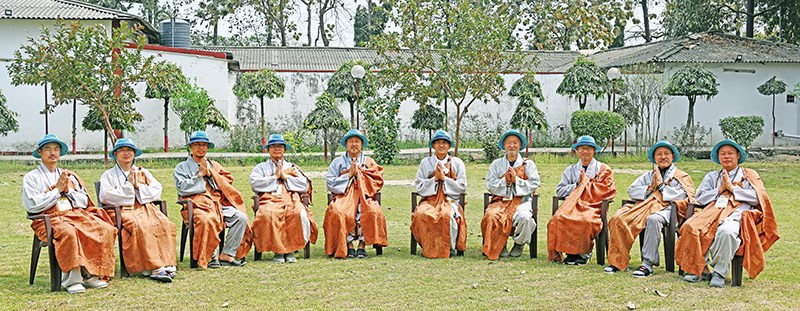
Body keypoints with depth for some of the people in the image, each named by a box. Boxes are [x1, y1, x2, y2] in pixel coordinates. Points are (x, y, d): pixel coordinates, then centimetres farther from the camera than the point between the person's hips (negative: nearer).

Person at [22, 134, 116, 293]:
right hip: (50, 219, -5)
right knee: (69, 232, -40)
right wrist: (57, 189, -3)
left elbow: (84, 201, 18)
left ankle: (91, 275, -19)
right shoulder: (31, 177, 10)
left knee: (105, 229, -23)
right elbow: (32, 205, -6)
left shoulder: (70, 176, 24)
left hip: (76, 214, 5)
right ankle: (72, 279, -33)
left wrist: (68, 190, 1)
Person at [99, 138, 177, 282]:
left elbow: (156, 192, 11)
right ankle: (153, 268, -39)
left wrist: (138, 186, -3)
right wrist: (128, 185, -5)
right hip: (123, 211, -3)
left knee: (165, 224, -29)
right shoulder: (109, 175, 17)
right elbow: (105, 196, -3)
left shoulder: (143, 172, 25)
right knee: (141, 227, -36)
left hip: (145, 208, 3)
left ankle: (166, 264, -33)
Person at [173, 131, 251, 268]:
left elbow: (228, 180, 12)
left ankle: (226, 255, -17)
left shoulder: (214, 165, 26)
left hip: (218, 204, 5)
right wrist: (200, 174, -4)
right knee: (207, 220, -39)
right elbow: (183, 189, -3)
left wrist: (210, 173, 0)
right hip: (197, 205, -5)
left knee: (241, 217, -19)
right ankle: (211, 256, -23)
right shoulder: (182, 167, 13)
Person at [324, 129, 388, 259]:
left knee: (372, 212, -34)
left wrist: (360, 173, -2)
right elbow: (330, 183, 5)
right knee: (338, 213, -35)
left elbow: (377, 182, 7)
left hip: (364, 196, 0)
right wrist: (349, 175, -2)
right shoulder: (337, 162, 18)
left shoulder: (369, 162, 19)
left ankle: (362, 245, -27)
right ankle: (349, 246, -27)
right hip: (344, 197, 0)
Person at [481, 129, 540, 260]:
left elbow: (534, 184, 1)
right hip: (501, 199, 1)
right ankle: (500, 246, -9)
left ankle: (519, 244, -5)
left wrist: (516, 180, -11)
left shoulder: (528, 164, 12)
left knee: (525, 217, -35)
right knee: (491, 215, -32)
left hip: (522, 200, -1)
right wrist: (505, 181, -10)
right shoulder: (496, 164, 16)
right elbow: (490, 186, 7)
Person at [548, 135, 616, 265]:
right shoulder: (571, 170, 22)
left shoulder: (603, 169, 14)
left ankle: (584, 253, -17)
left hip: (593, 206, -3)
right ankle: (571, 252, -20)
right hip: (573, 205, 3)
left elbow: (608, 191, 0)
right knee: (559, 218, -31)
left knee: (586, 220, -38)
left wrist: (586, 182, 0)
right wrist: (577, 184, -2)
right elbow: (560, 190, 12)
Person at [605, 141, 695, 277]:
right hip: (645, 205, 5)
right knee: (618, 218, -24)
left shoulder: (682, 177, 17)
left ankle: (648, 263, -40)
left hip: (666, 209, -5)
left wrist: (661, 185, 1)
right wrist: (650, 188, 3)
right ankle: (619, 261, -21)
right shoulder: (648, 175, 31)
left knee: (653, 220, -41)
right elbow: (632, 190, 18)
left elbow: (681, 195, -3)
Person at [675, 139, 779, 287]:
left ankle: (719, 273, -27)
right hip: (713, 213, 4)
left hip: (736, 216, -3)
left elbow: (756, 197, 3)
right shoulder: (711, 176, 29)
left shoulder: (749, 175, 19)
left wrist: (732, 188, 0)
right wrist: (720, 190, 4)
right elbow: (700, 198, 16)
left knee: (726, 231, -40)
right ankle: (703, 270, -22)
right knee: (692, 228, -29)